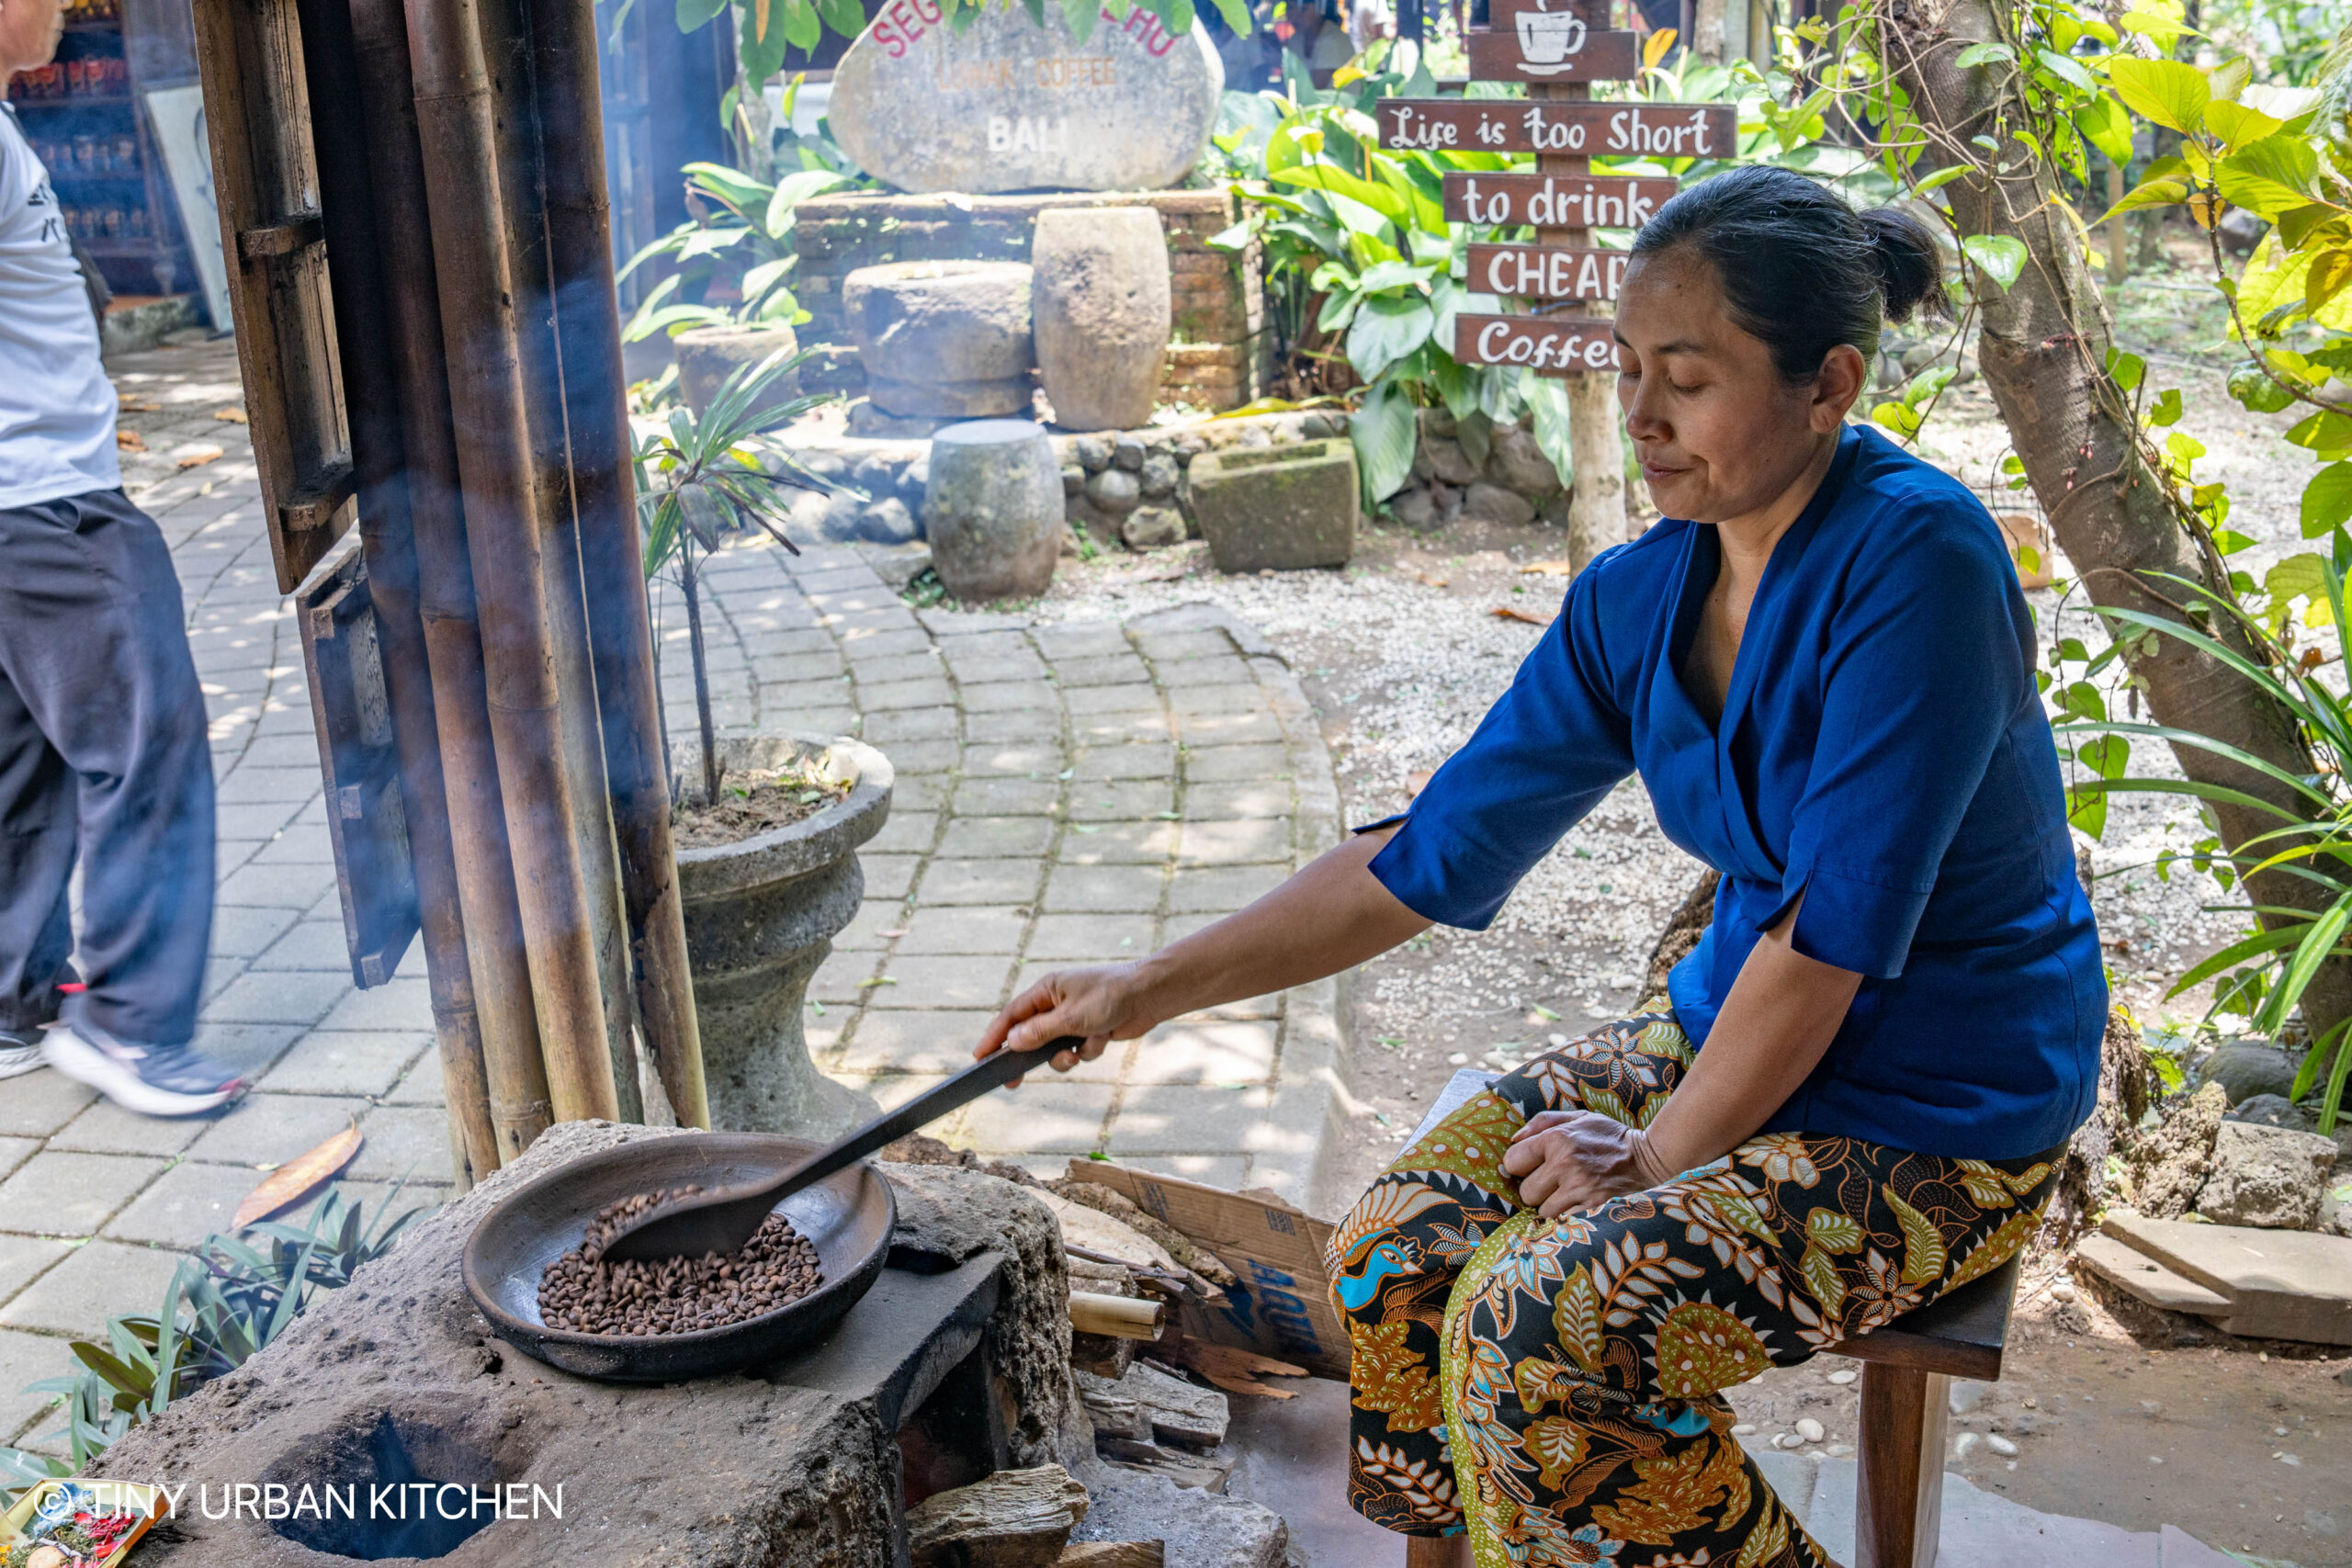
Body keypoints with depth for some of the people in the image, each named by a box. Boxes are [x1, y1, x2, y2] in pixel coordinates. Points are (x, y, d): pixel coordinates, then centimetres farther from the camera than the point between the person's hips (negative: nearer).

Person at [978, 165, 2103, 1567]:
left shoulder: (1914, 557, -24)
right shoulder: (1638, 597, -2)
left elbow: (1836, 921, -23)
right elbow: (1432, 854, 1)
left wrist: (1664, 1154, -13)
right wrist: (1148, 990, -1)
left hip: (1942, 1117, -6)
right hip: (1734, 1029, 7)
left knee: (1544, 1328, -21)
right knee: (1403, 1248, -7)